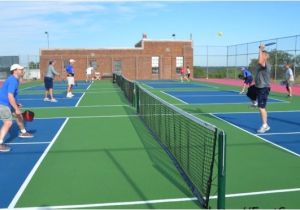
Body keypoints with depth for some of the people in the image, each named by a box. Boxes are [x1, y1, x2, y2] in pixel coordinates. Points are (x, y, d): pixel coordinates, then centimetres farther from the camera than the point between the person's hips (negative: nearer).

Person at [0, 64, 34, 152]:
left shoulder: (15, 79, 9)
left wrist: (16, 104, 25)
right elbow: (10, 96, -29)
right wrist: (16, 109, -26)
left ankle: (23, 132, 45)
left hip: (7, 103, 11)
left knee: (19, 116, 22)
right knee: (8, 122, -17)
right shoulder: (12, 80, -23)